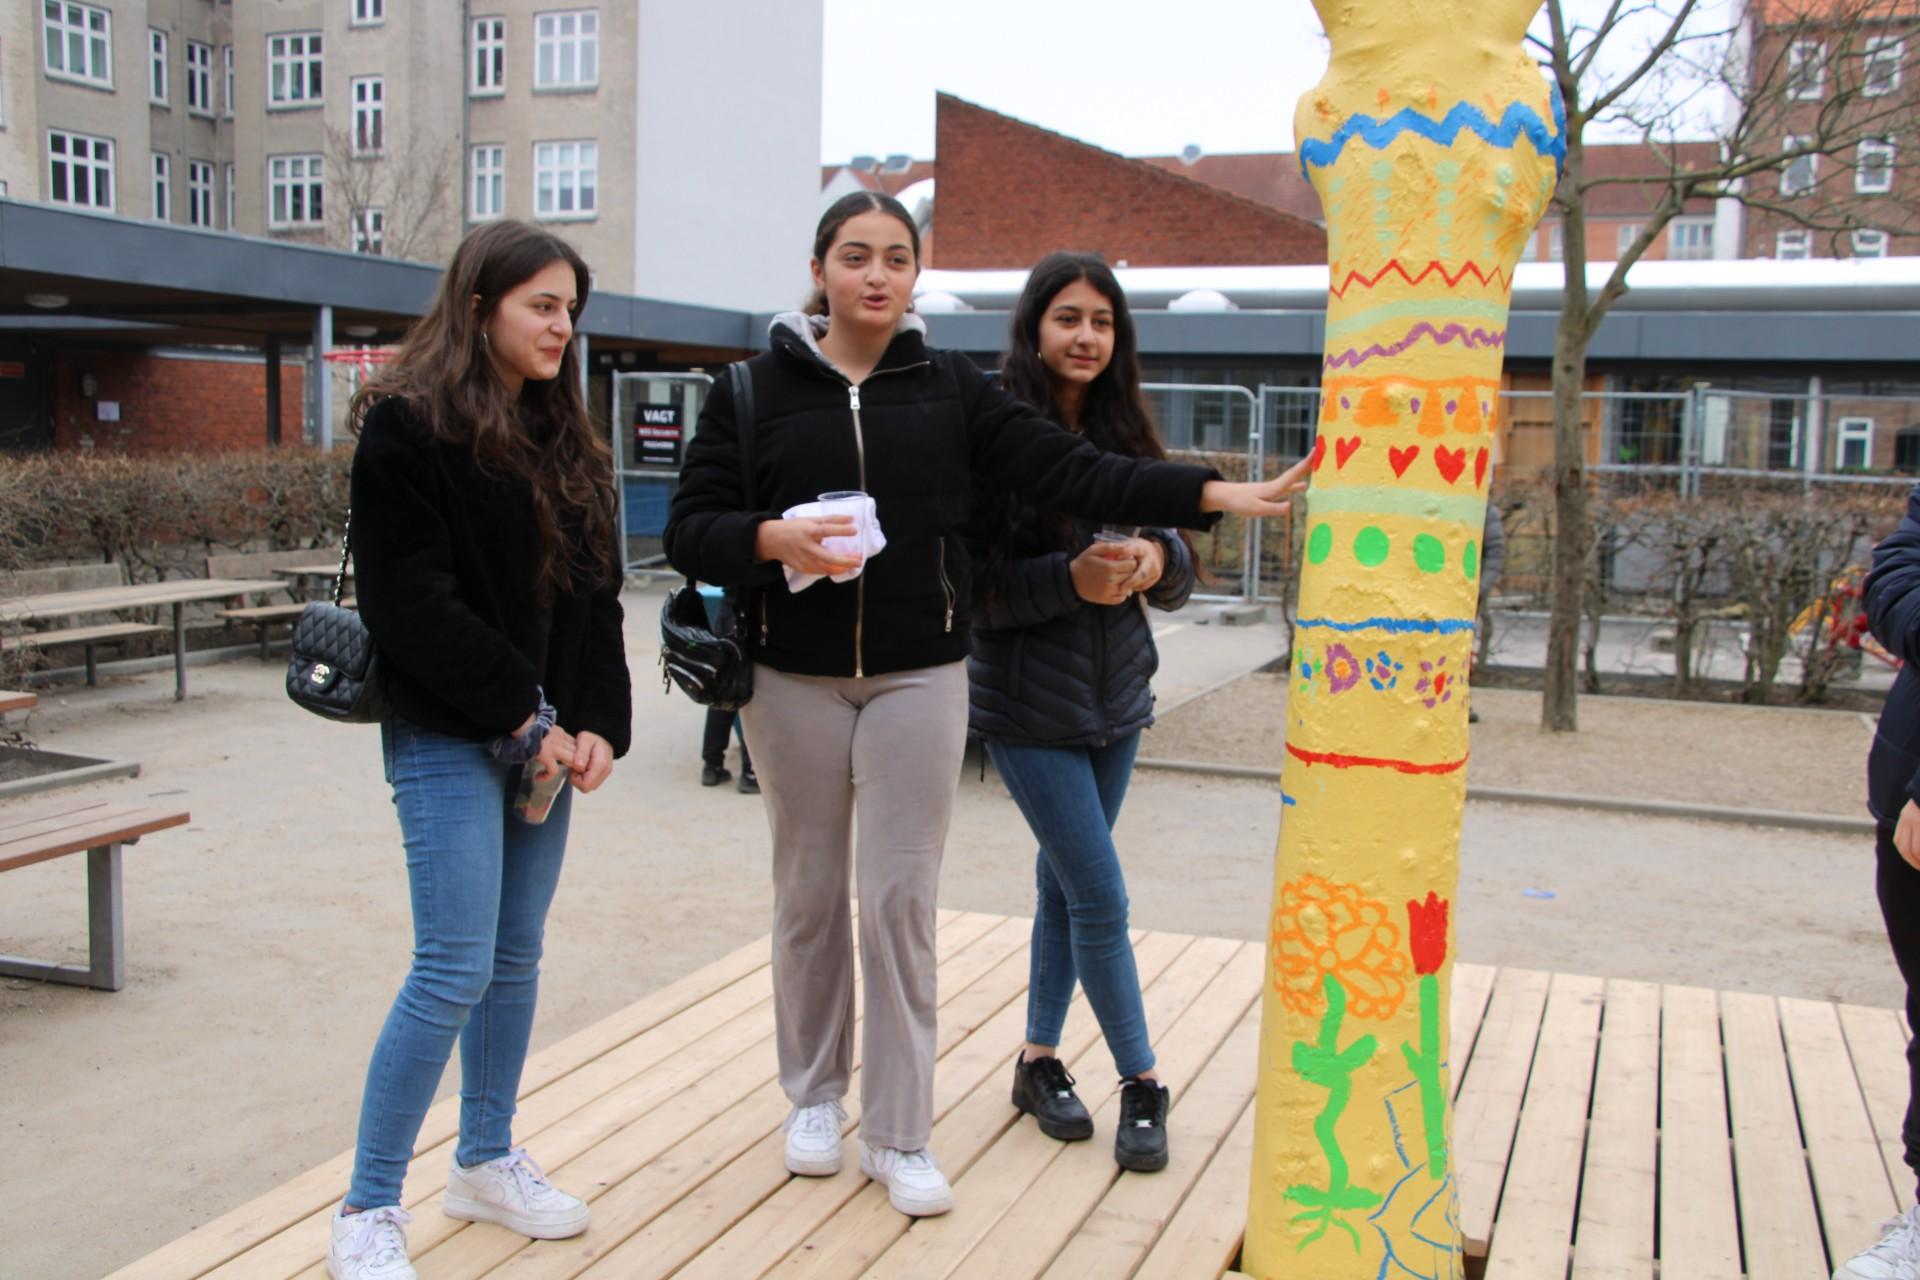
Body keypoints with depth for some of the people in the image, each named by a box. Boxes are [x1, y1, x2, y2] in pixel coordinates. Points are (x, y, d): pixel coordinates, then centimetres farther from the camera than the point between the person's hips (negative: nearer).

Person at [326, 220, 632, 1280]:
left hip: (544, 739, 7)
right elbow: (411, 604, -16)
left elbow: (596, 595, 11)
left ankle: (486, 1162, 28)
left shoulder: (564, 441, 14)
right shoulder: (407, 429, -9)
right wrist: (523, 718, -15)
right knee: (455, 969, -8)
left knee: (517, 957, 13)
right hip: (450, 741, -7)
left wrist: (597, 723, -2)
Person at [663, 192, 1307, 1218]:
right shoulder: (755, 389, 1)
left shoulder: (949, 388, 4)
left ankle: (899, 1135, 13)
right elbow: (690, 528, -1)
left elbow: (1071, 472, -4)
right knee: (809, 892, 11)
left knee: (902, 899, 1)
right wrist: (775, 538, -21)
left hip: (916, 678, 0)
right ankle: (815, 1095, 31)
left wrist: (1214, 493, -13)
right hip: (794, 680, 0)